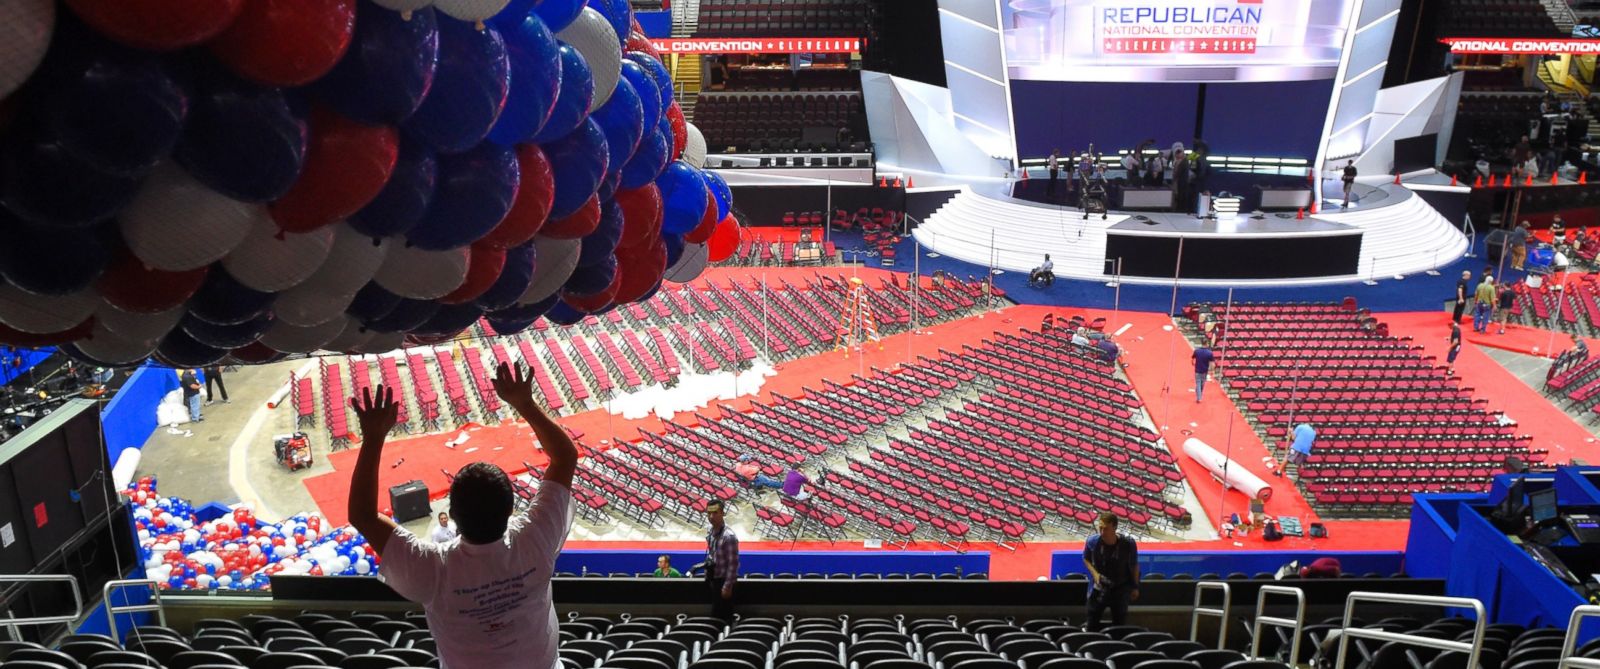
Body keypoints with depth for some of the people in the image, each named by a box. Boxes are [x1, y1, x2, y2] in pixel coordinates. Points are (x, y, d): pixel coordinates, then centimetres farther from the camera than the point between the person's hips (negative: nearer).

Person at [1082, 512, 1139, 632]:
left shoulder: (1128, 544, -19)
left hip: (1121, 589, 0)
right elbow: (1086, 559, 3)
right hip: (1099, 588, 0)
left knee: (1120, 624, 13)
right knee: (1090, 624, 5)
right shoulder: (1092, 542, -17)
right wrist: (1094, 573, -14)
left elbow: (1134, 566, -2)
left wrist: (1135, 587, 4)